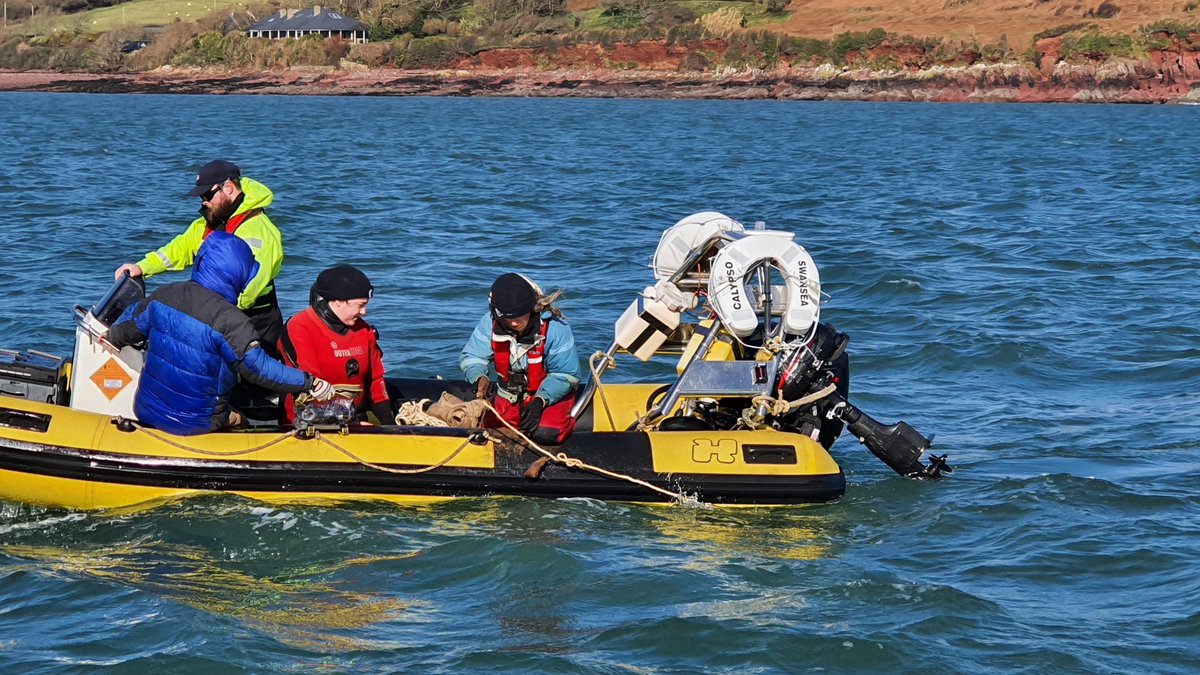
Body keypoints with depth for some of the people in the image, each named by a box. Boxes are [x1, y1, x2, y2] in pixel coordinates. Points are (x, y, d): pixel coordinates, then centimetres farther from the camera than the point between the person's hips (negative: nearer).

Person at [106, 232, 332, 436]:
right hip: (194, 423, -4)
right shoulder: (230, 320, -24)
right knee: (237, 418, 25)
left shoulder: (164, 295, -4)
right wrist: (311, 384, -14)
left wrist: (112, 337, 38)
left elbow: (132, 325, 14)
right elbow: (259, 367, -23)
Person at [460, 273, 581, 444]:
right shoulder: (489, 324, -13)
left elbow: (566, 375, -15)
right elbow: (471, 357, -7)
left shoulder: (554, 327, -21)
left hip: (550, 395, -4)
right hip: (508, 397, 4)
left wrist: (540, 401, -28)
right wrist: (479, 377, -31)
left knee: (546, 433, -33)